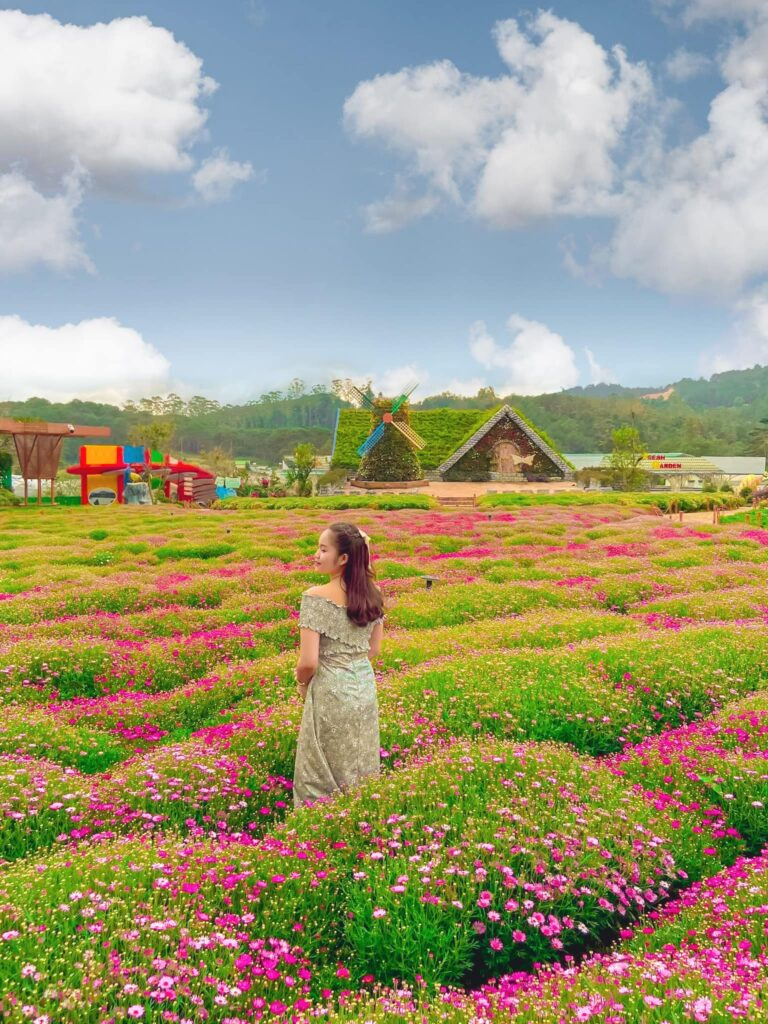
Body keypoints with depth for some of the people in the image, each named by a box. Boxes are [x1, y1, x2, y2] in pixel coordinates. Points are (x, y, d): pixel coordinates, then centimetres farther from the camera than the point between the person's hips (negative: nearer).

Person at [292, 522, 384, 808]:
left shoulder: (316, 597, -21)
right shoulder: (372, 594, -1)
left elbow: (308, 661, -20)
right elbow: (374, 649, 8)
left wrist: (302, 682, -1)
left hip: (331, 694, -6)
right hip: (366, 689, 6)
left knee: (323, 777, 9)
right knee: (359, 769, 20)